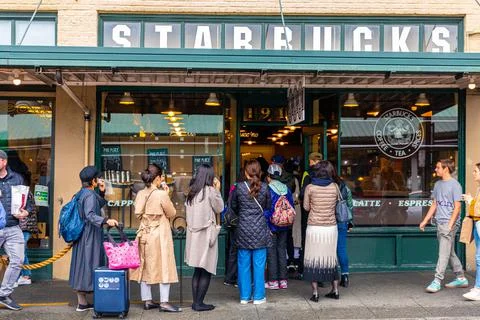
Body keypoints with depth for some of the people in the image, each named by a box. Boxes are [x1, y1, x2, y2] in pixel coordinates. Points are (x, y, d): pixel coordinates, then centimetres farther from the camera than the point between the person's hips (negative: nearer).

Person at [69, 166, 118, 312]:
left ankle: (82, 301, 17)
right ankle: (82, 303, -1)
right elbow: (90, 215, -30)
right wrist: (106, 221, -42)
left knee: (82, 266, 11)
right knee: (87, 264, -5)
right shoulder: (90, 195, -17)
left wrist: (102, 191, 11)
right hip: (89, 236, -10)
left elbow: (101, 204, 24)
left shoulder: (82, 193, 13)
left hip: (82, 235, 10)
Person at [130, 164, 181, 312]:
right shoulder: (161, 194, -16)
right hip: (160, 235, -7)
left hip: (145, 234, 7)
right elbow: (171, 213, -6)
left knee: (145, 267, 12)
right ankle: (164, 302, 3)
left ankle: (147, 300, 19)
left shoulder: (140, 194, 3)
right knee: (163, 267, 1)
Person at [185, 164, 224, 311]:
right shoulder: (210, 191, -10)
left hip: (194, 234, 6)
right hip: (206, 234, -6)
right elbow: (219, 208, 0)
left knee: (198, 270, 13)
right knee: (207, 271, 2)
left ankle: (196, 301, 15)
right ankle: (199, 303, 4)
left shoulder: (192, 191, 7)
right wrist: (217, 190, 6)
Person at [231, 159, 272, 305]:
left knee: (244, 265, 9)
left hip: (243, 230, 1)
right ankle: (258, 296, 11)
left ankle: (244, 296, 15)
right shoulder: (264, 187, -5)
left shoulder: (239, 187, -6)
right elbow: (268, 206, 7)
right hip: (260, 230, 0)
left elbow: (233, 206, 8)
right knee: (259, 264, 6)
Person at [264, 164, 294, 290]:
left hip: (271, 226, -5)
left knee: (271, 252, 3)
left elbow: (266, 209, -14)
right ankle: (283, 280, 15)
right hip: (284, 226, 5)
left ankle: (273, 281, 6)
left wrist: (266, 226, -9)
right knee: (282, 250, 12)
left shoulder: (267, 190, -13)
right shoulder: (287, 189, 4)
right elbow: (291, 207, 7)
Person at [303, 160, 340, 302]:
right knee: (331, 258, 15)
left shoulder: (310, 187, -7)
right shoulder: (334, 187, -2)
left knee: (314, 259, 5)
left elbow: (306, 207, 1)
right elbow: (336, 202, 10)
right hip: (331, 228, 3)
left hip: (314, 228, -3)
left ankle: (315, 293, 5)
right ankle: (335, 290, 22)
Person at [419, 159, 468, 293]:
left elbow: (457, 207, -11)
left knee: (444, 253, -9)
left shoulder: (455, 185, -8)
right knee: (450, 252, 14)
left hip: (449, 223, -8)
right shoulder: (437, 184, 15)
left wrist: (450, 225, -18)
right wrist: (425, 221, 16)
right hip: (440, 223, 8)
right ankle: (461, 278, 24)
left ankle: (437, 281, -9)